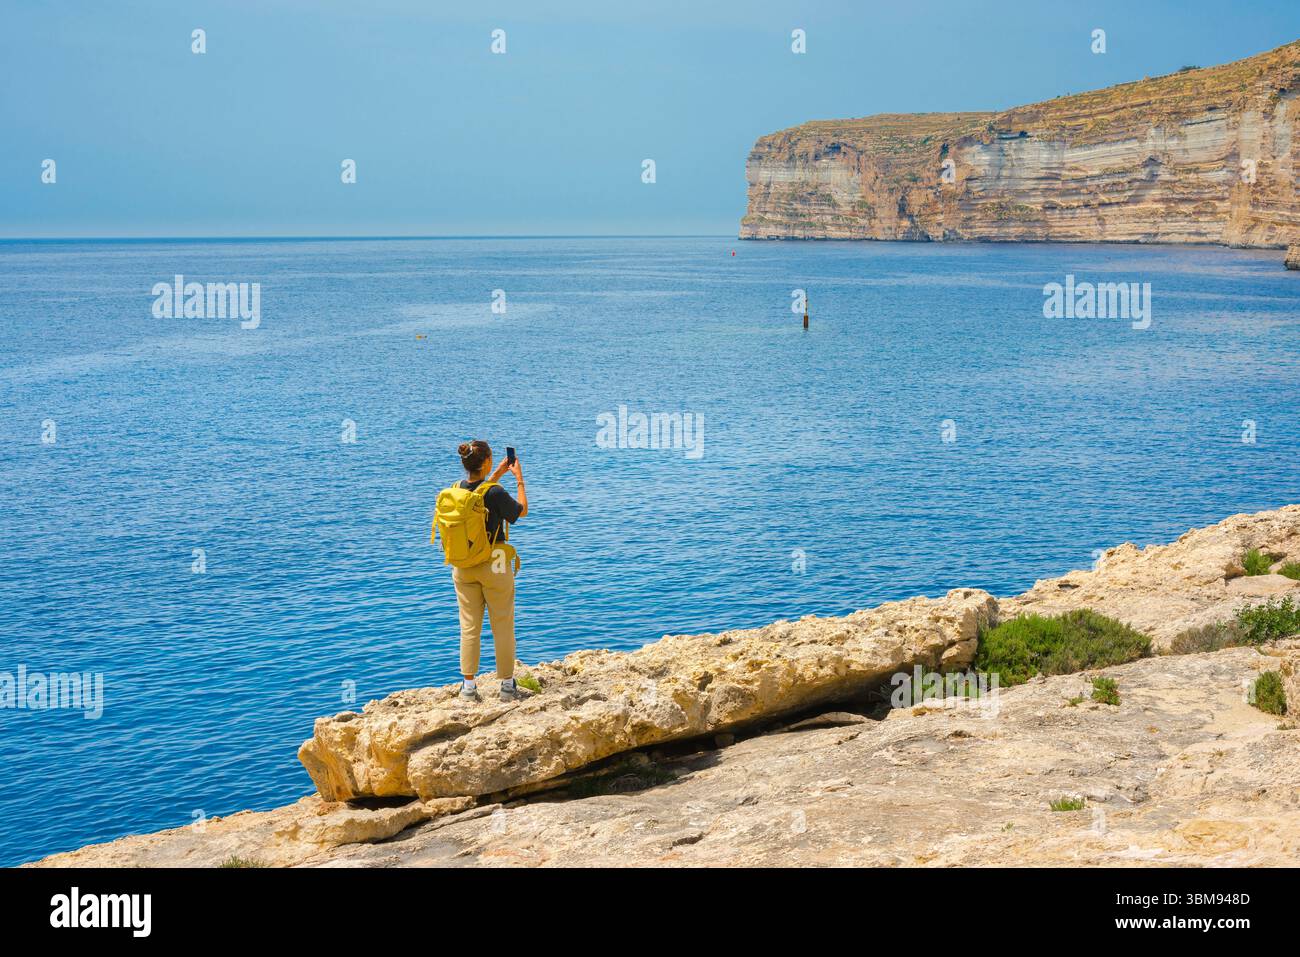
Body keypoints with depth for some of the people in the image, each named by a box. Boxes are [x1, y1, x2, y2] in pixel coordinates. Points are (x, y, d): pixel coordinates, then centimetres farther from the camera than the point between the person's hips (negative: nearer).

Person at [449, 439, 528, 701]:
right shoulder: (496, 494, -19)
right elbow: (522, 511, 0)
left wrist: (499, 473, 24)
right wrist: (519, 479, 8)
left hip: (463, 568, 5)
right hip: (494, 566, -5)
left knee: (469, 627, 11)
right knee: (503, 627, 7)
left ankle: (468, 686, 13)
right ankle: (508, 686, 15)